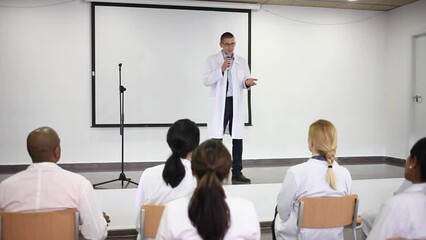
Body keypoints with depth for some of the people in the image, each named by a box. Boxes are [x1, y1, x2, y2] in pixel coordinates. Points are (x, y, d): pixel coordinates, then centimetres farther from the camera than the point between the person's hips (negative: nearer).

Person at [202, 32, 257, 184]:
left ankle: (237, 173, 12)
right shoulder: (212, 60, 2)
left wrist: (247, 82, -16)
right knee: (216, 139, -3)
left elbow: (244, 83, 8)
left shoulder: (241, 62, 11)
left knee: (238, 138, 4)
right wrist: (221, 70, -18)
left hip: (236, 103, 3)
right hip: (219, 103, -3)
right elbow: (206, 81, -8)